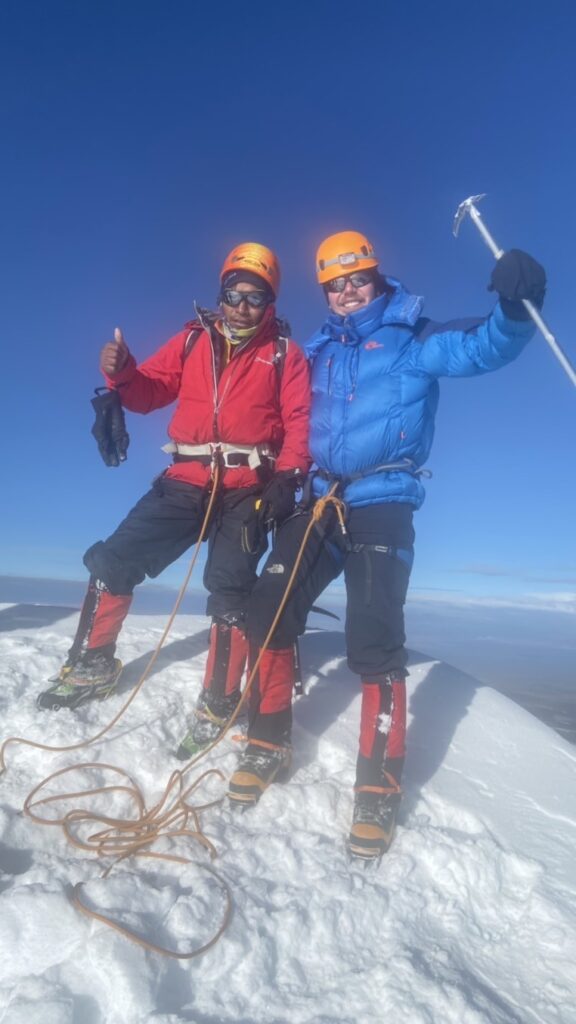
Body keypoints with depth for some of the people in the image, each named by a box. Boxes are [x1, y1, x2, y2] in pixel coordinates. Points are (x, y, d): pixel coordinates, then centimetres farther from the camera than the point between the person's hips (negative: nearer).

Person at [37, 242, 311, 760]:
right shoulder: (193, 338, 12)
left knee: (230, 595, -1)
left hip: (248, 490, -2)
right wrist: (121, 372, -13)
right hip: (186, 481, 3)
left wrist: (287, 477, -18)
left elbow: (299, 422, -3)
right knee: (113, 561, 1)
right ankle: (93, 664, 21)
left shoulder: (286, 355, 6)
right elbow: (151, 390, 9)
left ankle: (218, 705, 14)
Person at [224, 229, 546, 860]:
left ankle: (379, 783, 5)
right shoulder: (318, 352, 17)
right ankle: (269, 740, 13)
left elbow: (483, 348, -12)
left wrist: (514, 307, -31)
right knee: (266, 613, -6)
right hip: (321, 500, 5)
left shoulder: (413, 339, 4)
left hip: (383, 505, -4)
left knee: (375, 641, -12)